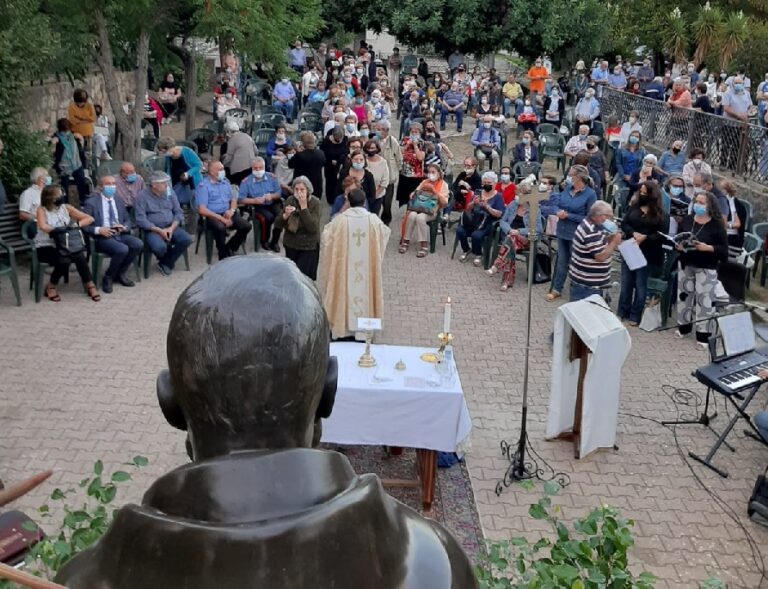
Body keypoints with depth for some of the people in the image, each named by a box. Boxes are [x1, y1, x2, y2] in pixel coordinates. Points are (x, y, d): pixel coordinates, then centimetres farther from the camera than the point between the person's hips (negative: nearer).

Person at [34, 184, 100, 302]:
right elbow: (43, 227, -25)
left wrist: (77, 224, -16)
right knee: (64, 261, -32)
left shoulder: (66, 208, 5)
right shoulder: (41, 210, -4)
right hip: (46, 247, -3)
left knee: (79, 256, -28)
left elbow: (90, 219, 1)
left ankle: (90, 286, -14)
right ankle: (50, 287, -7)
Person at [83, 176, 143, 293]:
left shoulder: (119, 201, 17)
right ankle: (108, 277, -7)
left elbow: (127, 220, 18)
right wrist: (98, 230, -22)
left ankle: (120, 273, -1)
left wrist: (124, 227, -6)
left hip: (120, 235, 6)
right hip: (102, 237, -6)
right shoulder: (91, 202, -1)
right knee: (122, 249, -32)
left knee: (138, 244, -21)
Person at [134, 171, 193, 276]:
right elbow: (141, 220, -12)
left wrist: (172, 228, -11)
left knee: (187, 239, -21)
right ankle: (168, 260, 7)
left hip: (171, 227, 5)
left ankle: (166, 263, -1)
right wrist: (159, 230, -19)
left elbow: (178, 212, 7)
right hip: (153, 230, -4)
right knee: (160, 247, -34)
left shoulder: (169, 192, 7)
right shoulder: (142, 196, -6)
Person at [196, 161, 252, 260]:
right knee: (220, 227, -38)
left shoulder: (225, 181, 13)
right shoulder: (203, 186, -7)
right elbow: (202, 210, -14)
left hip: (227, 213, 6)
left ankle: (229, 248, 4)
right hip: (212, 215, -6)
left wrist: (232, 210, -5)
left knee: (246, 226, -15)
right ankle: (223, 255, -15)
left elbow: (233, 199, 20)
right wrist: (221, 218, -20)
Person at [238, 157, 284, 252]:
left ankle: (274, 242, -7)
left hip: (273, 204, 3)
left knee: (281, 215, -28)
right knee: (269, 217, -32)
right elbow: (240, 199, -8)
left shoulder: (272, 177, 7)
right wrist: (254, 200, -22)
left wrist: (272, 196, -16)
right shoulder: (246, 182, -2)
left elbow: (279, 193, 7)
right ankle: (264, 241, -6)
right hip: (258, 207, -3)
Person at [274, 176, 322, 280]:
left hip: (309, 247, -4)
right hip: (290, 245, 4)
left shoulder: (315, 202, -15)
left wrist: (304, 207, -27)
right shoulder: (290, 200, -6)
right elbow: (277, 225, -4)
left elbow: (313, 228, -25)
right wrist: (285, 216, -25)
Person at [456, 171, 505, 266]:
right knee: (459, 230, -23)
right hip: (473, 220, 5)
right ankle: (466, 251, 3)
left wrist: (487, 206, -21)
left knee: (476, 235, -34)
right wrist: (473, 203, -10)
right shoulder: (478, 193, 13)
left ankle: (478, 255, -4)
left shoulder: (498, 196, 0)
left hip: (488, 223, -4)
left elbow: (499, 214, -10)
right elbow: (468, 209, 12)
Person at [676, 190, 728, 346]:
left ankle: (703, 334, 2)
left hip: (706, 268, -4)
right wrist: (678, 245, -9)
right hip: (686, 265, 5)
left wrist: (707, 248, -23)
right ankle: (684, 326, 30)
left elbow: (724, 249, -9)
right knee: (684, 295, 14)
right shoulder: (687, 220, 3)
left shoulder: (717, 225, -8)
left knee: (704, 300, -5)